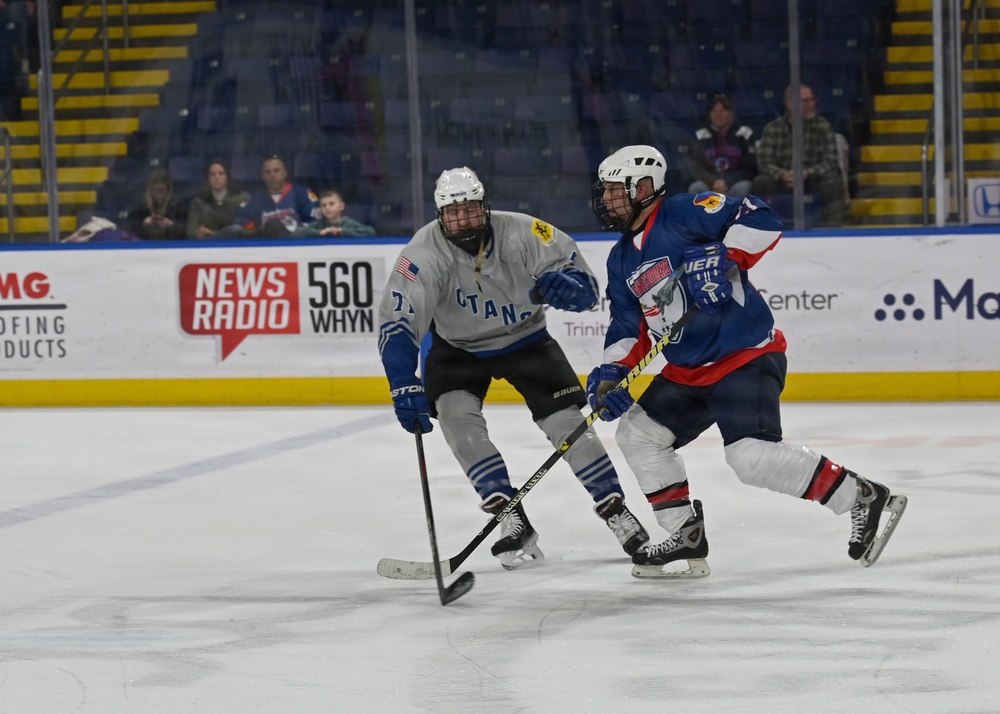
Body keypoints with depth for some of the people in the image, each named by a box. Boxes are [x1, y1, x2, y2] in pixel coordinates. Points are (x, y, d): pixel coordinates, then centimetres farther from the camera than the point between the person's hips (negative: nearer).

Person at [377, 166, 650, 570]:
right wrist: (404, 386, -44)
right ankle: (512, 520, -16)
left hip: (525, 338, 0)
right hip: (458, 348, 0)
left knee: (566, 421, -10)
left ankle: (617, 513, 6)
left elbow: (585, 290, -22)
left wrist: (565, 285, -47)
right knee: (456, 416, -23)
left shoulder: (523, 234, -27)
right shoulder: (425, 253, -28)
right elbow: (396, 323, -32)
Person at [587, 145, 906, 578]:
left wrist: (724, 257, -33)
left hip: (745, 357, -10)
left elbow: (760, 220, -22)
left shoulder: (684, 214, -13)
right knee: (637, 433, 13)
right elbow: (629, 325, 13)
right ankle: (687, 536, 20)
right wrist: (612, 373, -3)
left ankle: (864, 499, -16)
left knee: (752, 455, -25)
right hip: (688, 370, 10)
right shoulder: (622, 258, 14)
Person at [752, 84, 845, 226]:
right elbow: (764, 163, -8)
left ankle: (832, 224, -27)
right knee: (760, 183, -27)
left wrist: (807, 173, -30)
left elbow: (830, 162, -11)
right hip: (783, 185, 1)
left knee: (833, 181, -32)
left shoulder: (823, 126, -3)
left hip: (813, 182, -1)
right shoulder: (773, 129, 0)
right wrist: (783, 175, -30)